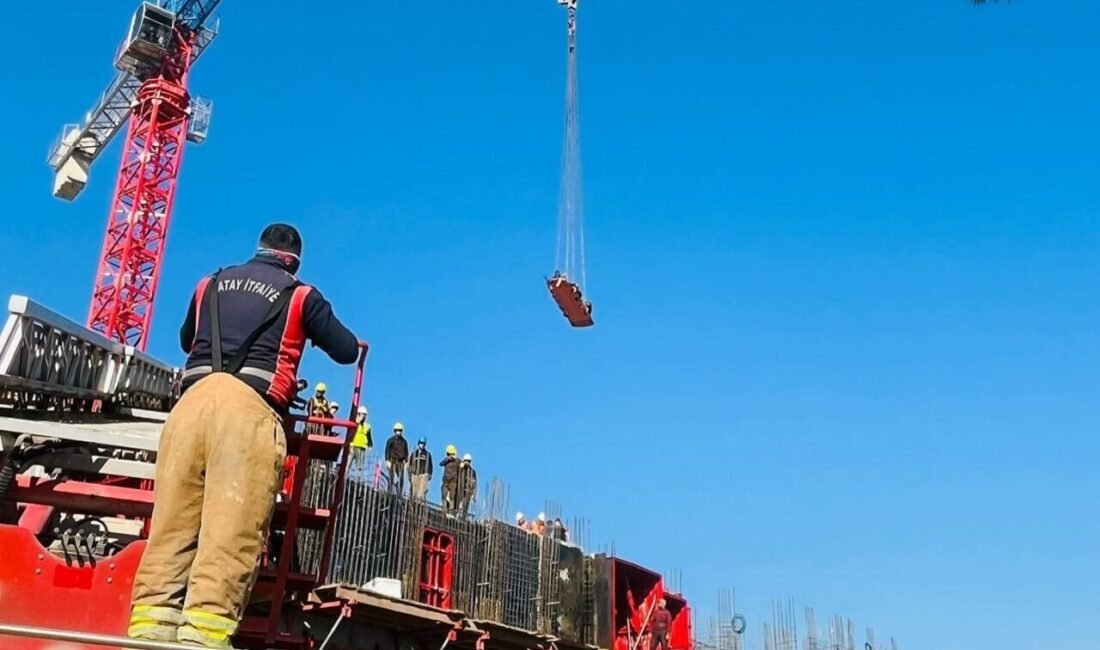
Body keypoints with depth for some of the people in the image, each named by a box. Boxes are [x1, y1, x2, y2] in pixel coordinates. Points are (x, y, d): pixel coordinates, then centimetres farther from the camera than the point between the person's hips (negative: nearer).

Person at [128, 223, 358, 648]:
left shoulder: (210, 284, 27)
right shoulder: (301, 295, 16)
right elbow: (348, 352, 22)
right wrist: (315, 329, 42)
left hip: (194, 399, 4)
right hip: (250, 407, -4)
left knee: (173, 520, -1)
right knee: (231, 529, -12)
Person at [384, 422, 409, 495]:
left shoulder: (404, 441, 13)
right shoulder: (391, 440, 3)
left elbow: (406, 452, 16)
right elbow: (387, 451, 0)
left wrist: (406, 461, 6)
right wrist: (387, 461, -8)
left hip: (401, 462, 3)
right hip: (392, 461, -3)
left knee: (401, 479, -3)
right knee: (392, 478, -8)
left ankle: (400, 493, -2)